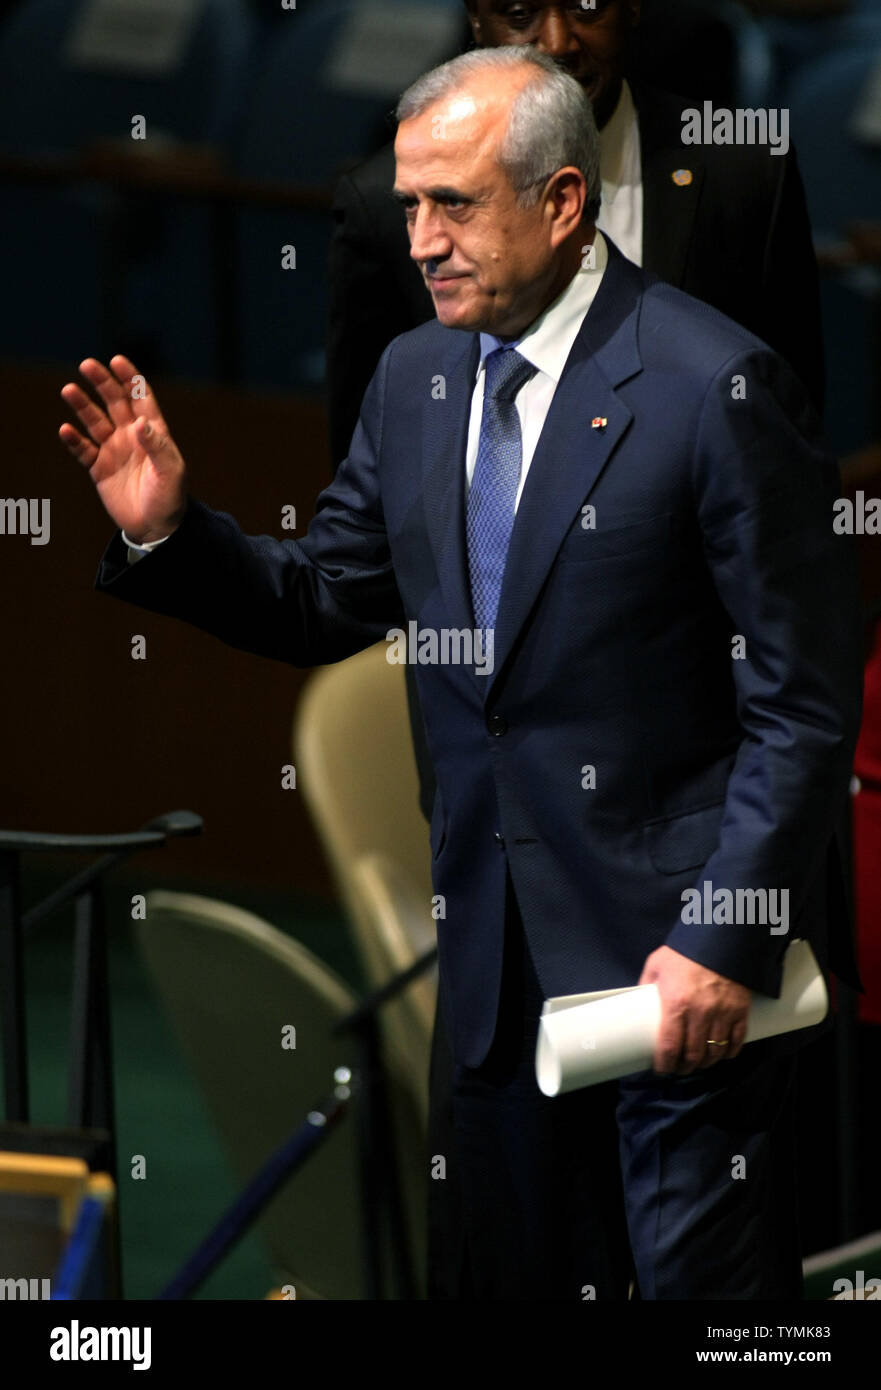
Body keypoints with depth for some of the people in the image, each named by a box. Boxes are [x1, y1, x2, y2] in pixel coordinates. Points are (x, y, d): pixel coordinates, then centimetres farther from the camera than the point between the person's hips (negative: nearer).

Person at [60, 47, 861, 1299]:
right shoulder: (416, 378, 7)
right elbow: (323, 607, 15)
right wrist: (169, 529, -3)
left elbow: (804, 703, -14)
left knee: (702, 1282, -2)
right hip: (500, 949, 7)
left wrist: (725, 942, -17)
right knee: (521, 1275, 14)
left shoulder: (714, 386, -14)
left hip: (677, 935, -7)